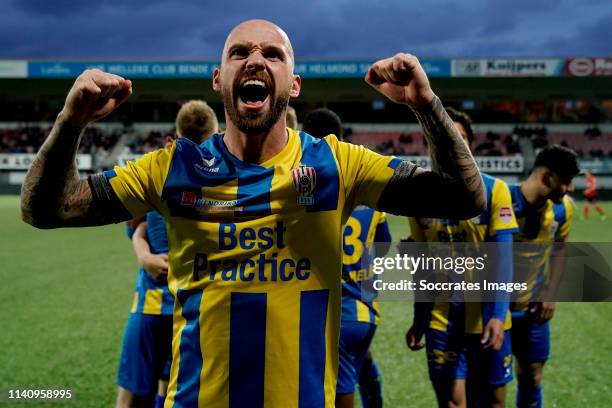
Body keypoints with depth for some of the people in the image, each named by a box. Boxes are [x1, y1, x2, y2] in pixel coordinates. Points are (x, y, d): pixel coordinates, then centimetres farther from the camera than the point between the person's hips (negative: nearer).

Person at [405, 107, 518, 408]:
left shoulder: (494, 190, -6)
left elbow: (502, 258, -10)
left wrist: (497, 315, -19)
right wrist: (418, 321, 11)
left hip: (487, 318, -1)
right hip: (442, 319, 1)